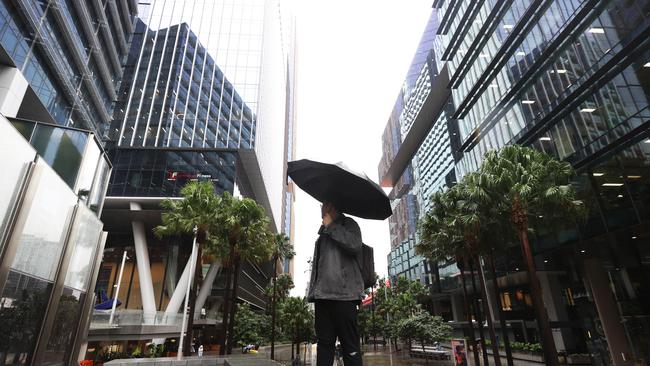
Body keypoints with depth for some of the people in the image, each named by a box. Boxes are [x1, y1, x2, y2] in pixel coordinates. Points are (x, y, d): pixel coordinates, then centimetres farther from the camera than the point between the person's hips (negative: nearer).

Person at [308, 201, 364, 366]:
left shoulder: (348, 223, 5)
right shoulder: (323, 233, 27)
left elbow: (355, 245, -16)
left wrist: (331, 226, -7)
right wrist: (313, 290, 18)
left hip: (344, 292, -7)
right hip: (323, 294, 7)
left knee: (350, 344, -5)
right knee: (324, 342, 8)